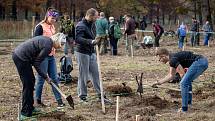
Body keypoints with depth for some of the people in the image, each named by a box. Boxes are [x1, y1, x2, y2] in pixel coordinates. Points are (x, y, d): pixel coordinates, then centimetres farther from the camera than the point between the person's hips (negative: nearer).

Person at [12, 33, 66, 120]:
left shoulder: (46, 40, 12)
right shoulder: (47, 46, -17)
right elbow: (37, 63, -14)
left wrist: (44, 74, 15)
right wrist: (45, 77, -5)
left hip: (18, 53, 10)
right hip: (21, 58, -10)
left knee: (31, 81, 17)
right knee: (28, 84, -4)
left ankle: (30, 109, 26)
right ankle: (25, 114, 1)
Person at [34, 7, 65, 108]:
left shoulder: (52, 27, 12)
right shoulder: (40, 27, -11)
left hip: (51, 56, 7)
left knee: (55, 78, 5)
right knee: (41, 79, 1)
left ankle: (59, 100, 7)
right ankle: (38, 101, 13)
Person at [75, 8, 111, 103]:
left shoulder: (92, 24, 10)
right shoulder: (80, 26, -17)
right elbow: (78, 39, -32)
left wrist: (96, 40, 8)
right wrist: (91, 41, -41)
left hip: (91, 52, 8)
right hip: (82, 53, -8)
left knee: (95, 74, 10)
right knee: (83, 75, 1)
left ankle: (100, 94, 16)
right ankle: (82, 96, 13)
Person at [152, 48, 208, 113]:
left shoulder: (173, 60, -9)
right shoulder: (173, 58, 22)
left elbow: (182, 74, -5)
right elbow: (171, 75, 29)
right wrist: (158, 82, 32)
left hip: (199, 62, -10)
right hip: (204, 61, 10)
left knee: (183, 83, -8)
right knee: (187, 81, 29)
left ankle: (184, 108, -7)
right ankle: (189, 101, 32)